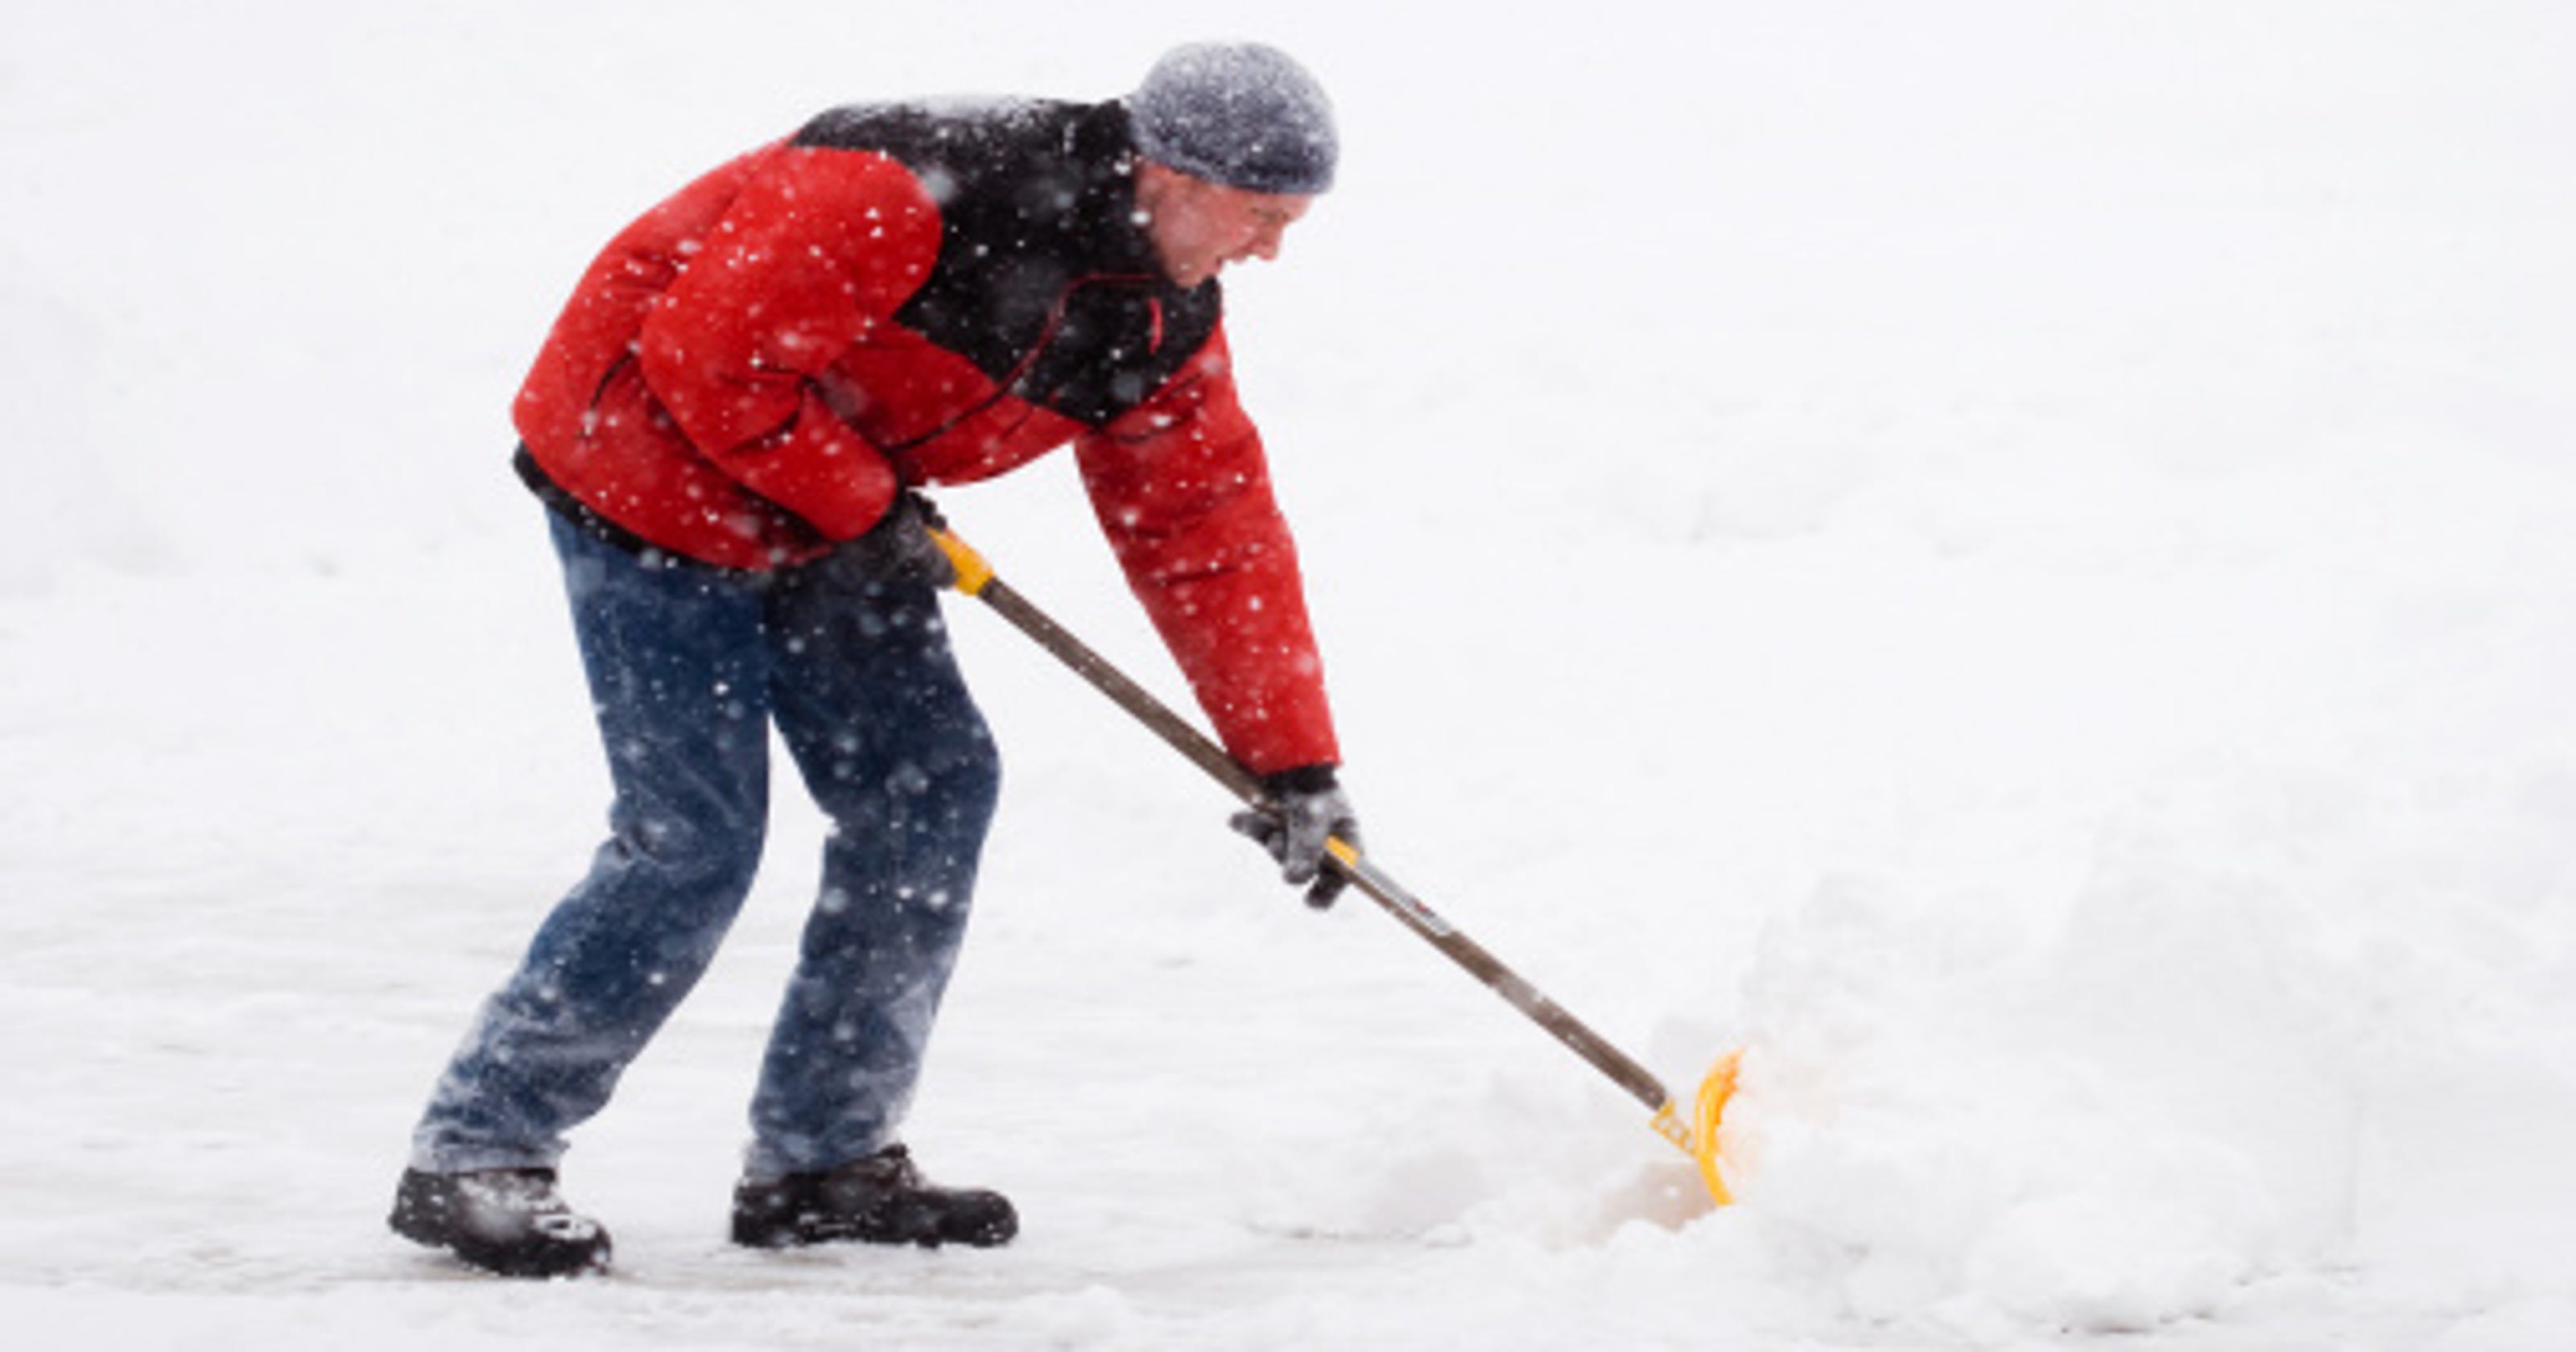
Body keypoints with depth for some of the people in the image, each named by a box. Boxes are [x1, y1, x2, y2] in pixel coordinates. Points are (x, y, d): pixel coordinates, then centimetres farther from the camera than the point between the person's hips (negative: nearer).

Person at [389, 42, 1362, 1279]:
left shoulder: (1162, 317, -4)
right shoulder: (916, 191, -31)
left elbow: (1211, 536, 4)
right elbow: (708, 353, -29)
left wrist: (1295, 762, 0)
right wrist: (862, 507, -20)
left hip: (836, 510, 9)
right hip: (653, 465, -9)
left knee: (930, 787, 2)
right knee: (694, 837, -13)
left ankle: (821, 1161, 13)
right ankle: (474, 1156, -3)